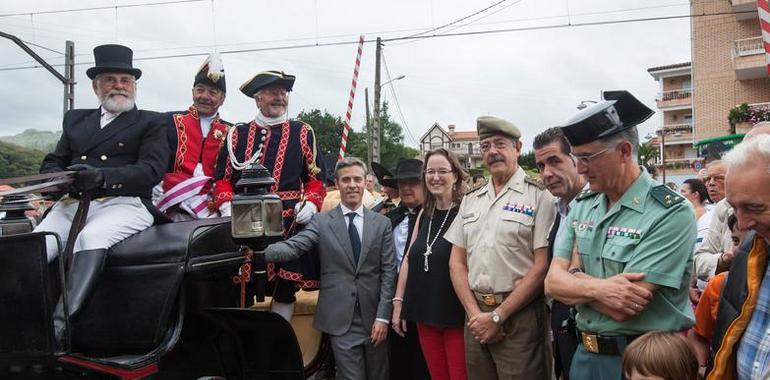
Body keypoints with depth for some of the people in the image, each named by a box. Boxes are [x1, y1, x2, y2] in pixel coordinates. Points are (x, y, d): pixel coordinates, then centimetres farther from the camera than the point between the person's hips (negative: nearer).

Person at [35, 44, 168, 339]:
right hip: (71, 204, 5)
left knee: (90, 237, -36)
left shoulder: (150, 123, 13)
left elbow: (151, 170, -2)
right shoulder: (75, 119, 28)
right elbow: (51, 162, 23)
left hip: (123, 204, -4)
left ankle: (58, 325, -43)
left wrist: (103, 177, -19)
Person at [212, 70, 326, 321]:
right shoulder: (237, 134, 11)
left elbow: (316, 178, 10)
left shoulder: (303, 133, 10)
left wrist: (311, 204, -7)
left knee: (286, 287, 2)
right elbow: (223, 178, 10)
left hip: (290, 224, 0)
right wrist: (227, 205, -7)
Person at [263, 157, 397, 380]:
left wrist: (383, 316, -6)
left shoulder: (382, 223, 5)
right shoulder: (321, 222, 2)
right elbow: (293, 247, -13)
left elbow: (389, 272, 1)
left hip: (374, 317, 2)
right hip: (341, 319, -2)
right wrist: (260, 252, -33)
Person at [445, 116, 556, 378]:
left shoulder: (538, 196, -5)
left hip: (519, 317, -5)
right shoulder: (470, 200, 11)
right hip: (476, 317, 5)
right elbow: (457, 262, 10)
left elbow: (542, 265, -10)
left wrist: (498, 316, -11)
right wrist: (475, 314, -3)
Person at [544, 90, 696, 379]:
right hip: (585, 355, 5)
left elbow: (622, 309, -24)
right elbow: (553, 283, -5)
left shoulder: (671, 213, -18)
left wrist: (576, 277, -10)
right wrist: (597, 287, -23)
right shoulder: (582, 206, 1)